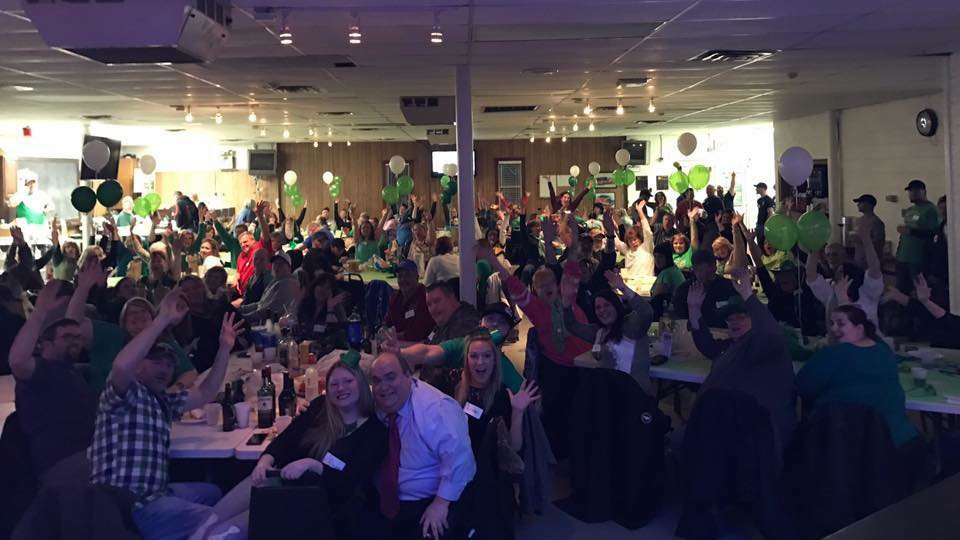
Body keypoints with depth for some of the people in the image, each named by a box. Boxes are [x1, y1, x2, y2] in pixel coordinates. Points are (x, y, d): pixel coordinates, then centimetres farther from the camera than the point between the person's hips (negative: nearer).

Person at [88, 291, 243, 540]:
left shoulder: (163, 401, 21)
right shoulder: (128, 393, -8)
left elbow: (205, 394, 24)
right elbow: (121, 366, -30)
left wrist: (225, 348, 16)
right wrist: (164, 319, -31)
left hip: (153, 494, 10)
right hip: (125, 504, -10)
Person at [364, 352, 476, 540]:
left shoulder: (435, 407, -18)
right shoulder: (377, 408, 1)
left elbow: (458, 458, -23)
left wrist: (441, 503, -24)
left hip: (432, 503, -5)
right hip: (389, 505, 5)